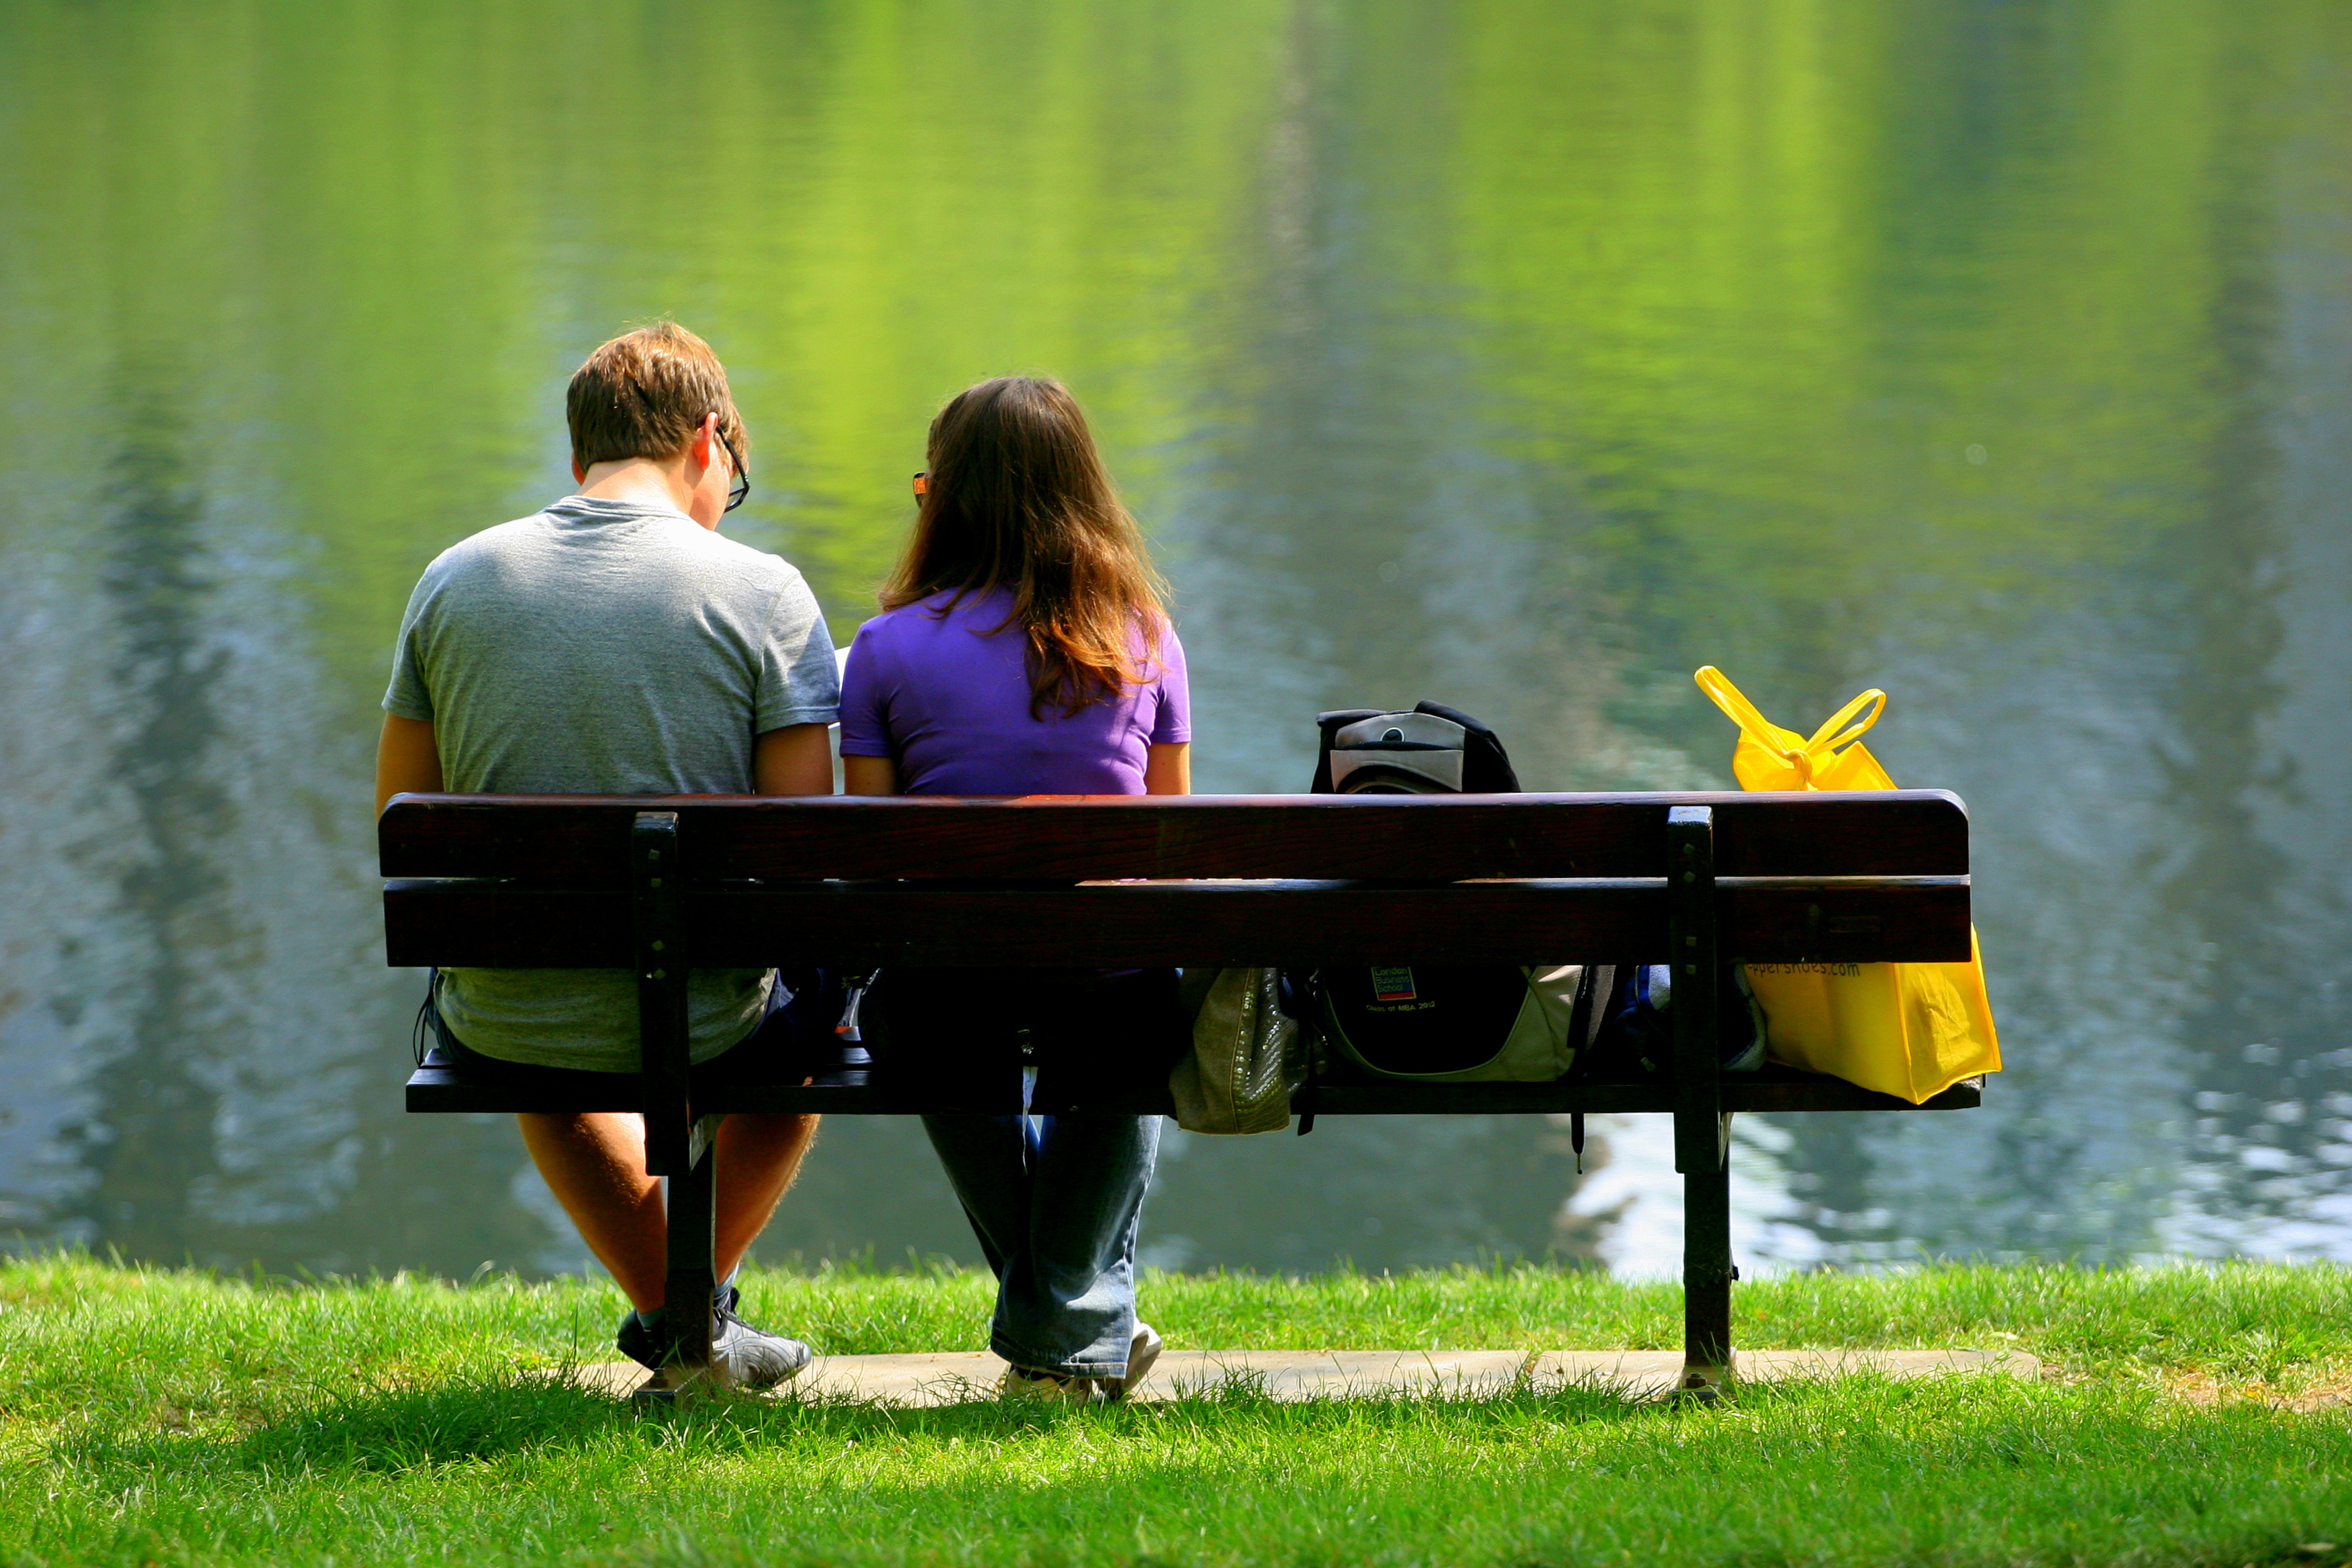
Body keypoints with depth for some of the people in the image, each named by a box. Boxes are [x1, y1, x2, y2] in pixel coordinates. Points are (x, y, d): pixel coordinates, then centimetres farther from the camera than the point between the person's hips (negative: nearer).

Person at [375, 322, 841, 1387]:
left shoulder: (453, 580, -2)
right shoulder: (761, 591, -10)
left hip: (503, 1032, 2)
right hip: (704, 1025, -2)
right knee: (807, 1021, 36)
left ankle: (668, 1308, 38)